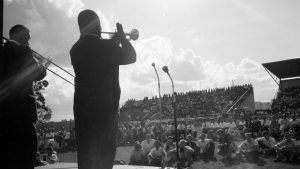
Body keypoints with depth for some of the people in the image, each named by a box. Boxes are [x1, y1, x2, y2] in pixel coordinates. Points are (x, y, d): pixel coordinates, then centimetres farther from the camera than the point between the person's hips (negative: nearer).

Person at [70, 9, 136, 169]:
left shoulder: (75, 48, 6)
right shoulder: (107, 45, -11)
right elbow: (131, 57, 2)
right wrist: (123, 38, 15)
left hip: (82, 105, 6)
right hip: (105, 104, -5)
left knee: (85, 150, 11)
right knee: (105, 149, 4)